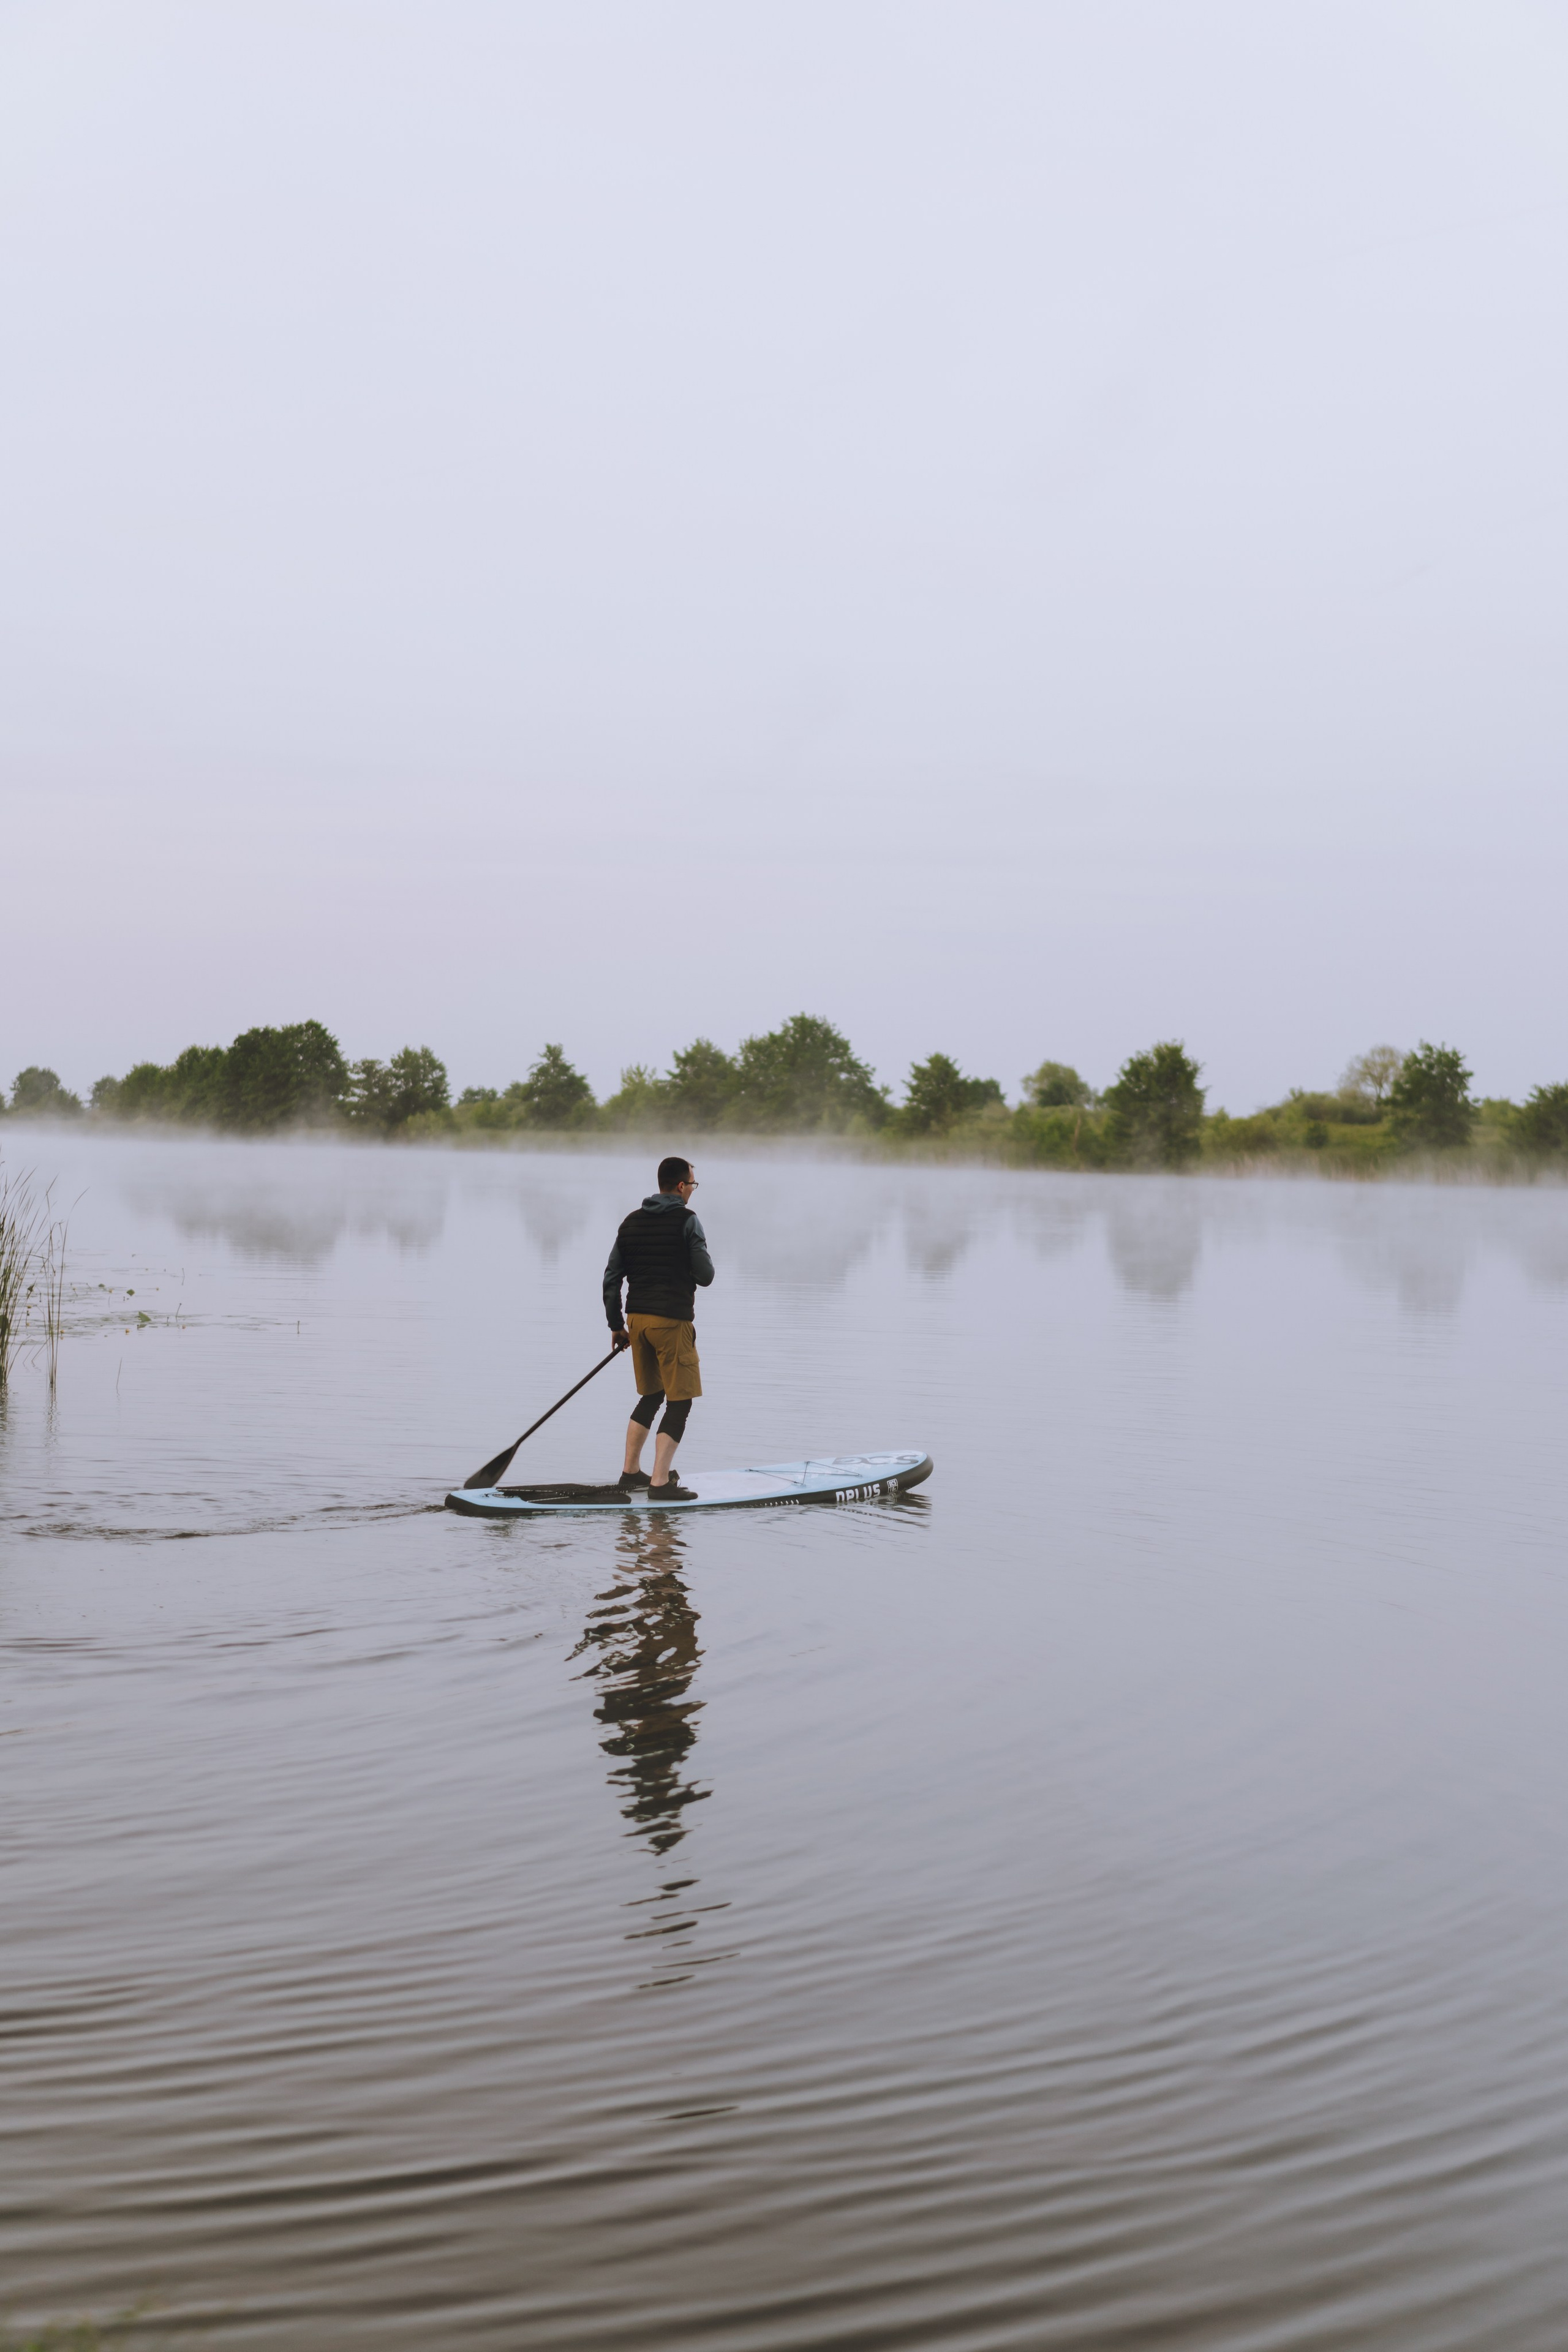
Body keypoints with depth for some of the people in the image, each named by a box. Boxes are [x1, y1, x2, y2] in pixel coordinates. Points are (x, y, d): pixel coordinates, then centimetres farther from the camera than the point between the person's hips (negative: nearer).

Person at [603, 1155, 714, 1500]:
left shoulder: (631, 1222, 9)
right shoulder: (686, 1220, -10)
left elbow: (611, 1279, 10)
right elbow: (705, 1276, -11)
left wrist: (616, 1325, 18)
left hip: (637, 1318, 7)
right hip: (672, 1320, -7)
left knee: (651, 1397, 21)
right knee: (679, 1403, -1)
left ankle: (630, 1473, 24)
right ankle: (661, 1483, -7)